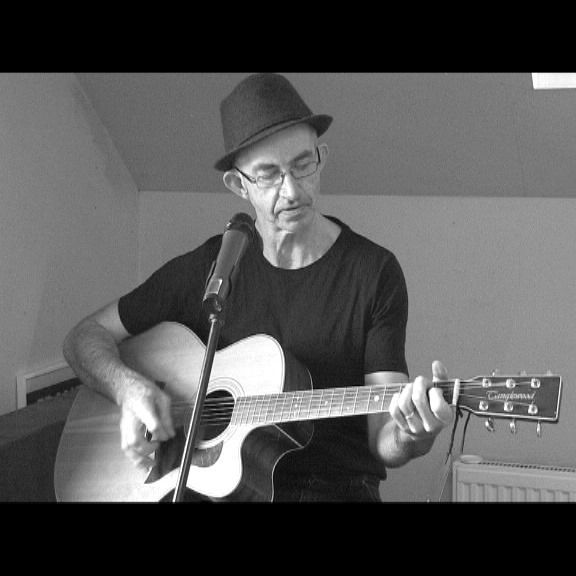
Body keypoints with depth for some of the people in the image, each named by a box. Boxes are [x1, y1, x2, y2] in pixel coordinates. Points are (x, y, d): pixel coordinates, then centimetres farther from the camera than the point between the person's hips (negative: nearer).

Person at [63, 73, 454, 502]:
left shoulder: (373, 272, -1)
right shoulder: (207, 266, 5)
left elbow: (383, 441, -4)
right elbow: (87, 336, 12)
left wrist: (412, 436, -26)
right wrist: (127, 386, -8)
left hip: (337, 487, 0)